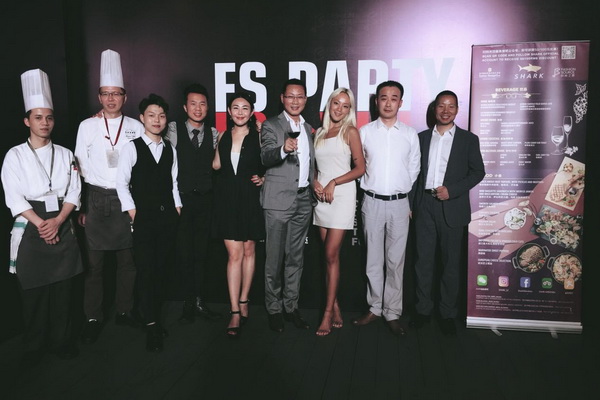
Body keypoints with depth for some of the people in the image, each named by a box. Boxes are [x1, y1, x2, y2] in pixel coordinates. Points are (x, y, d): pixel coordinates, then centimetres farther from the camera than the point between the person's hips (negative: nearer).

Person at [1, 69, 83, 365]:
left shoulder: (66, 155, 9)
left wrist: (57, 222, -10)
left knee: (62, 287, 6)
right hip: (30, 229, -2)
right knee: (33, 290, 3)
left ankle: (59, 338, 21)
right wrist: (40, 223, -13)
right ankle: (34, 346, 19)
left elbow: (73, 193, 3)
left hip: (62, 227, 2)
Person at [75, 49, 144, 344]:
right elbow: (80, 168, 6)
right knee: (94, 262, 3)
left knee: (127, 260, 6)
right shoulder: (87, 127, 5)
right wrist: (79, 206, 1)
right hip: (96, 200, 0)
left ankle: (124, 311, 22)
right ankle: (93, 318, 16)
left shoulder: (136, 128, 5)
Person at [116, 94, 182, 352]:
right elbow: (121, 182, -3)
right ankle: (151, 326, 2)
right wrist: (132, 210, -7)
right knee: (146, 270, -4)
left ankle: (155, 317, 21)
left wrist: (177, 206, 7)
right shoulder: (132, 147, -1)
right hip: (143, 216, -4)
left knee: (161, 269, 8)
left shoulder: (170, 150, 13)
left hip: (167, 215, 4)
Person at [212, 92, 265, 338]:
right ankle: (235, 312, 1)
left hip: (250, 198, -1)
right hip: (227, 198, 1)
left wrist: (262, 178, -10)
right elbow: (217, 165, 11)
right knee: (234, 254, -3)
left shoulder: (257, 136, 0)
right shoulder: (223, 136, 7)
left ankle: (243, 301, 27)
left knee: (248, 251, 10)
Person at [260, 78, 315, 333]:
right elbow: (265, 158, -19)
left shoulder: (309, 129, 16)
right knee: (275, 257, 1)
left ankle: (291, 306, 22)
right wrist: (283, 149, -38)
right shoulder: (271, 126, -2)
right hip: (279, 200, -5)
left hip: (304, 200, 6)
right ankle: (274, 309, 14)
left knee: (296, 257, 11)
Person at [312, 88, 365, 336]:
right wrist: (315, 182, -3)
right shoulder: (318, 133, 14)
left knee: (331, 255, -7)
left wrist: (333, 183, -12)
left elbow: (360, 168, -4)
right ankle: (335, 308, 14)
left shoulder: (350, 131, 0)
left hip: (342, 195, -5)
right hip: (320, 195, 5)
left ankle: (328, 313, 2)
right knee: (329, 255, 6)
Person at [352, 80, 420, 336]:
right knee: (373, 259, 8)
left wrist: (409, 202, 6)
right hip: (372, 202, 0)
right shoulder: (364, 132, 3)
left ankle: (393, 312, 14)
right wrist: (368, 189, 6)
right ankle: (375, 308, 21)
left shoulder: (410, 134, 5)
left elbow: (414, 170, 9)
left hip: (399, 203, 0)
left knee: (395, 260, 4)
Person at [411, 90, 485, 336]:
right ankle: (423, 309, 18)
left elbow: (478, 172, 2)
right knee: (423, 259, 6)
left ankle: (448, 314, 16)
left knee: (451, 262, 5)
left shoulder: (468, 139, 5)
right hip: (424, 205, 2)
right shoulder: (422, 137, 11)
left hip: (452, 207, -2)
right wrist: (410, 204, 3)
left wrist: (452, 190, -11)